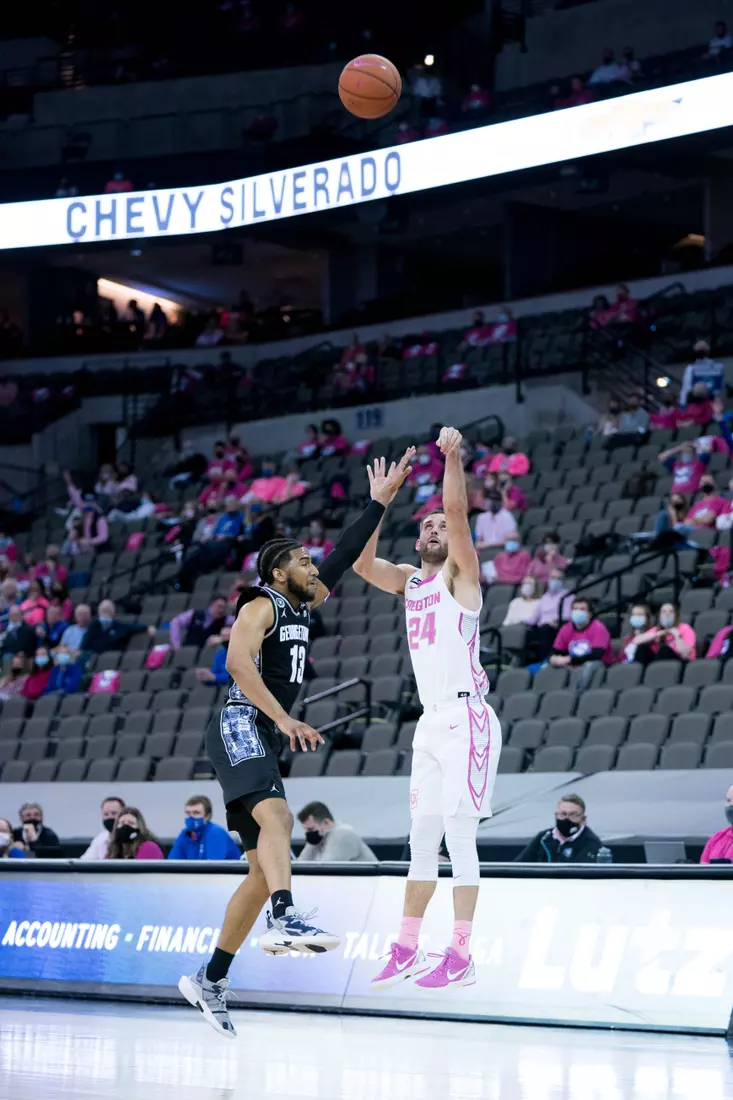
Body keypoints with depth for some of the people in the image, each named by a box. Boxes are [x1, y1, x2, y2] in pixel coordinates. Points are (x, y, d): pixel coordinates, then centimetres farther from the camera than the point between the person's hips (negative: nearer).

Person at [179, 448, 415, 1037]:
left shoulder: (302, 609, 23)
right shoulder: (261, 606, -2)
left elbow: (344, 558, 28)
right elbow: (238, 660, -19)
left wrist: (380, 503, 26)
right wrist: (283, 718, -25)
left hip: (265, 739, 10)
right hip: (240, 729, -10)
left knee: (264, 869, 5)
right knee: (277, 814, -35)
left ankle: (211, 981, 9)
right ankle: (285, 919, -58)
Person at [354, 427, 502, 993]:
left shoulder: (460, 574, 0)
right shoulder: (410, 581, 18)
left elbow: (458, 513, -14)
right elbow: (362, 564, 5)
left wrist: (454, 458, -22)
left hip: (467, 718, -7)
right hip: (432, 721, 7)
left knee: (459, 835, -9)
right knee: (423, 838, 10)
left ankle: (461, 957, -9)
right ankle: (407, 950, 15)